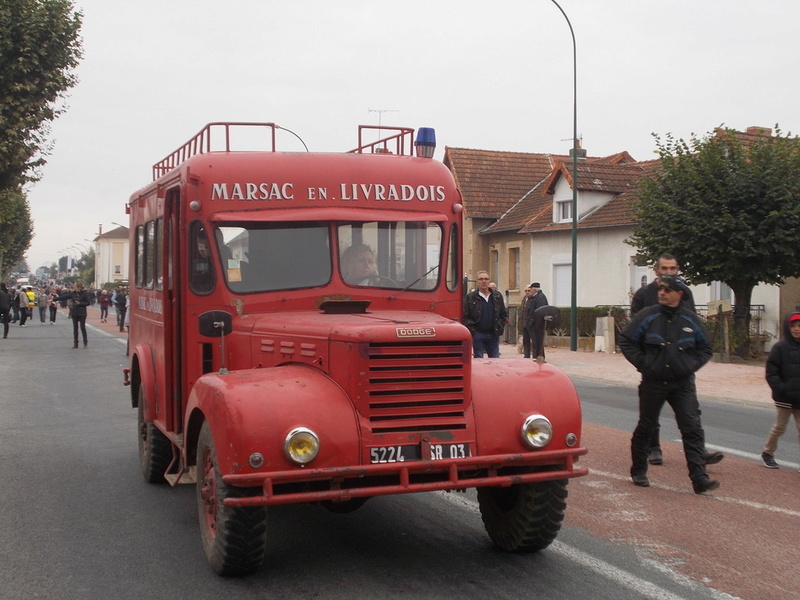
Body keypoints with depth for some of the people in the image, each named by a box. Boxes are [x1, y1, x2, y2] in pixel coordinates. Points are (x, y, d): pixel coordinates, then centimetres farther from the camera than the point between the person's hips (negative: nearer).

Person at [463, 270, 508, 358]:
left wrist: (500, 328, 1)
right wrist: (472, 330, -12)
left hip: (493, 334, 3)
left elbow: (504, 314, 14)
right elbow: (465, 316, -3)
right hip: (478, 334, -3)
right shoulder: (470, 297, 0)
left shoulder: (497, 296, 10)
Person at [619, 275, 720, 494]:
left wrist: (691, 365, -3)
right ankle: (638, 471, 28)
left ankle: (699, 478, -10)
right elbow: (626, 342, -1)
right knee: (645, 427, 11)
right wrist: (644, 364, -10)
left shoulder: (691, 320, 1)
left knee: (692, 429, -9)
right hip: (653, 383, -1)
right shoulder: (647, 316, -5)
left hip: (683, 384, 1)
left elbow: (706, 349, 12)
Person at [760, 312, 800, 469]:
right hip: (784, 398, -3)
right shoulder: (780, 348, -8)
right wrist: (782, 389, -18)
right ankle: (767, 453, 29)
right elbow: (771, 374, -9)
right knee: (780, 427, 10)